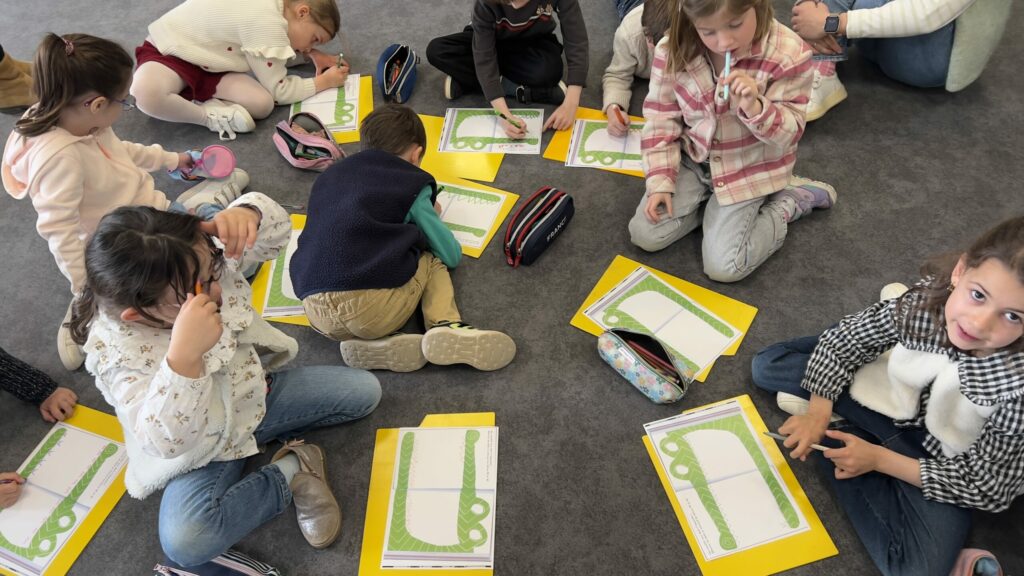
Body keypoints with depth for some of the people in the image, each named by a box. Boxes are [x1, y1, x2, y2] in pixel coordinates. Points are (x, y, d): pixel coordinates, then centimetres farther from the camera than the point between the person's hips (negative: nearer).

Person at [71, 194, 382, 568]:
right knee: (183, 542, -30)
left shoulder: (198, 261, -19)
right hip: (205, 449, -4)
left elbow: (276, 233, -11)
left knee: (365, 391, 2)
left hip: (256, 393, 5)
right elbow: (167, 440, -41)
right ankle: (290, 472, -9)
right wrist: (184, 356, -58)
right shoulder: (118, 351, -32)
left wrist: (247, 211, -37)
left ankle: (264, 430, 3)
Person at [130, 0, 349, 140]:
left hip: (206, 59, 8)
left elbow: (289, 39, 23)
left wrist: (314, 55, 6)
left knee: (263, 104, -20)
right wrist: (323, 82, -12)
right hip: (169, 49, -8)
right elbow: (278, 90, -20)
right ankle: (209, 116, -19)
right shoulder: (267, 25, -29)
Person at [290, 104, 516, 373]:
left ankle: (378, 346, 6)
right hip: (372, 311, -3)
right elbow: (452, 256, 15)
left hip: (316, 314, 4)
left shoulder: (329, 176, 24)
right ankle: (445, 326, -2)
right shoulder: (412, 184, 11)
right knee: (433, 262, 24)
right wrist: (429, 218, 35)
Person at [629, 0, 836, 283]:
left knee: (722, 267, -11)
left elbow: (788, 135, -18)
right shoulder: (673, 49, -18)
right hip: (693, 157, 3)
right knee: (645, 235, -7)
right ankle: (708, 198, 15)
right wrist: (660, 181, -13)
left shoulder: (788, 54, -24)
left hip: (750, 167, -3)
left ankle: (787, 202, 11)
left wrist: (755, 107, -40)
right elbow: (661, 118, -7)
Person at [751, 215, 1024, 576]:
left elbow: (987, 487, -21)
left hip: (940, 465, -2)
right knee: (767, 367, 7)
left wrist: (879, 459, -23)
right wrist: (818, 412, -19)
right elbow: (842, 343, -9)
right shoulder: (926, 300, -26)